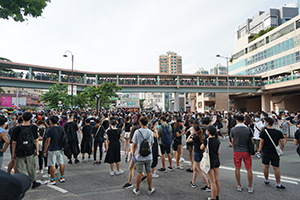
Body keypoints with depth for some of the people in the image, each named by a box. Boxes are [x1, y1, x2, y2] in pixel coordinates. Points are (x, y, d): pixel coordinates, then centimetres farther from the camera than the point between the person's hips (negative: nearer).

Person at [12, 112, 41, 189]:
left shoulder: (17, 129, -7)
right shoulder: (34, 127, -6)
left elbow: (14, 142, -4)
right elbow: (36, 140, -2)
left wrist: (13, 153, 6)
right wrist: (37, 150, 8)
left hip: (20, 153, -1)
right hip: (30, 152, 1)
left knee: (20, 169, 9)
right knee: (31, 168, 16)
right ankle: (34, 183, 30)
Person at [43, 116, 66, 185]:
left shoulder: (50, 130, -14)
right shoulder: (61, 128, 3)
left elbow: (47, 142, -13)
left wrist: (44, 151, -6)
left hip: (52, 150, -6)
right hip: (60, 148, 6)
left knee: (52, 165, 3)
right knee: (61, 163, 13)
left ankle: (52, 180, 10)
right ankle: (62, 177, 23)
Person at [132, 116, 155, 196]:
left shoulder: (137, 132, -10)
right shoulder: (150, 132, -1)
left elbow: (134, 145, -7)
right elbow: (151, 144, 8)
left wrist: (133, 155, 3)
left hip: (139, 156, -2)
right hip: (148, 156, 2)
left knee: (139, 173, 6)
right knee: (149, 172, 11)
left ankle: (137, 190, 19)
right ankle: (150, 189, 24)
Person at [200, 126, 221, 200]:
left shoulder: (207, 140, -19)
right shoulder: (217, 140, 0)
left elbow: (201, 148, -1)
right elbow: (218, 152, 7)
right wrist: (217, 160, 19)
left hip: (210, 162, -7)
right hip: (216, 161, 7)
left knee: (212, 182, 2)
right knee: (217, 180, 16)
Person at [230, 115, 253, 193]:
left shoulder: (233, 130, -5)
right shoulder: (248, 129, -6)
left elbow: (232, 142, 2)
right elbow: (251, 141, 2)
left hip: (237, 151, 0)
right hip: (247, 151, 0)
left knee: (237, 168, 12)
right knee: (249, 169, 11)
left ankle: (239, 186, 22)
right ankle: (250, 187, 18)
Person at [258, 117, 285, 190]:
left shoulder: (263, 132, -12)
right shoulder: (279, 132, -7)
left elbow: (261, 143, -7)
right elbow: (282, 144, -4)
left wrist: (260, 149, 10)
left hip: (266, 152, 0)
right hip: (275, 153, 1)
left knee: (266, 166, 13)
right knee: (276, 168, 6)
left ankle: (266, 181, 27)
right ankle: (278, 185, 15)